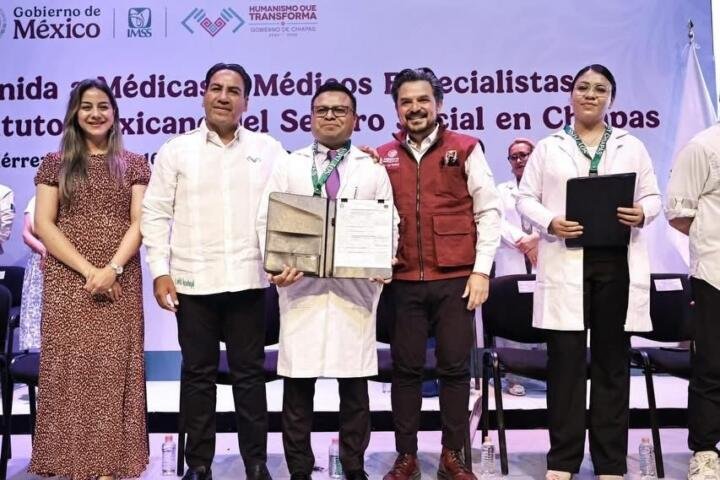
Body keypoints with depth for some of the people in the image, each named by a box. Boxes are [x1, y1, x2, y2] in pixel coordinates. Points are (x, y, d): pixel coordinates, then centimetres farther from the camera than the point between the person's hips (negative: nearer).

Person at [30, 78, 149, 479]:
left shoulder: (134, 164, 9)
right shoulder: (55, 164, 8)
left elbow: (140, 222, 1)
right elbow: (43, 225, 0)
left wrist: (112, 269, -14)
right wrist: (88, 269, -10)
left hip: (119, 284, 0)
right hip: (67, 284, 0)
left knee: (113, 370, 0)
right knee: (70, 369, 0)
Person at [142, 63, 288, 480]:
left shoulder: (268, 149, 7)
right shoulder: (176, 150, 5)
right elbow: (156, 214, 3)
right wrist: (161, 272, -4)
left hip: (248, 280, 0)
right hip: (193, 281, 0)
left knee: (250, 372, 7)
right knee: (198, 374, 8)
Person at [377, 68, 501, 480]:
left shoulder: (465, 149, 3)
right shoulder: (384, 157, 10)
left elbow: (489, 212, 1)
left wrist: (481, 270, -5)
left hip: (455, 278, -2)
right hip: (405, 281, 2)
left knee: (455, 367, 4)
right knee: (406, 368, 6)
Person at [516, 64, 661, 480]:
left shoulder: (632, 146, 14)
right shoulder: (548, 148, 11)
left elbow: (653, 196, 12)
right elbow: (526, 198, 7)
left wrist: (642, 214, -11)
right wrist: (550, 222, -12)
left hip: (617, 261, 1)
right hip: (566, 262, -1)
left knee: (612, 360, 5)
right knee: (566, 360, -1)